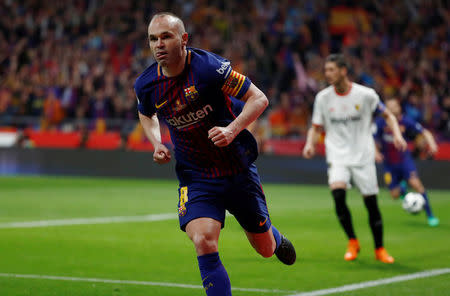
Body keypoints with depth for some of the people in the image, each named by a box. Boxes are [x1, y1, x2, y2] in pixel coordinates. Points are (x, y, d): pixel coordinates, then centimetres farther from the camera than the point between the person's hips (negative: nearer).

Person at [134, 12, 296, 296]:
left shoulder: (209, 67, -20)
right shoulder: (146, 84, -7)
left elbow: (259, 99, -13)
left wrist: (232, 130, -27)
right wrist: (157, 143, -2)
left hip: (238, 170, -1)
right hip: (195, 177, 2)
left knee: (265, 249, 14)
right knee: (204, 243, -23)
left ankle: (276, 238, 52)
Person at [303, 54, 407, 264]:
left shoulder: (366, 95, -6)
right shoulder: (323, 97, 0)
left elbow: (388, 116, 6)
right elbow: (316, 127, 9)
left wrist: (397, 134, -12)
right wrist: (310, 144, -11)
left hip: (363, 157, -1)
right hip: (338, 156, 1)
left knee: (371, 203, 0)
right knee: (338, 193, -23)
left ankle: (379, 249, 20)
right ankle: (352, 242, -4)